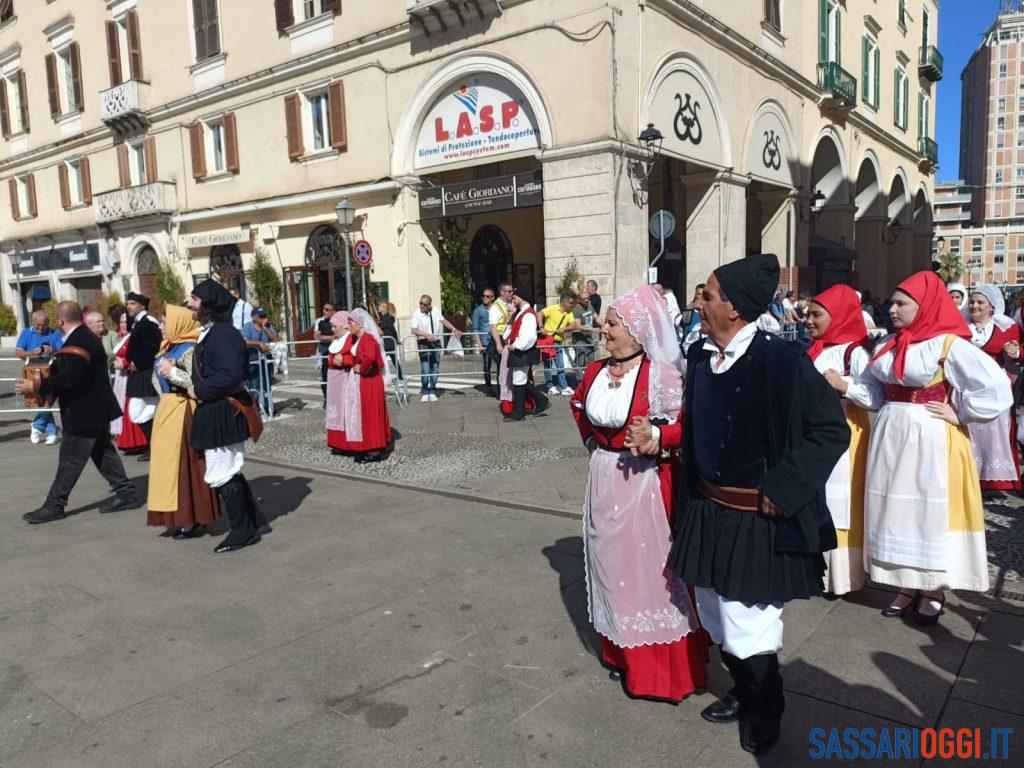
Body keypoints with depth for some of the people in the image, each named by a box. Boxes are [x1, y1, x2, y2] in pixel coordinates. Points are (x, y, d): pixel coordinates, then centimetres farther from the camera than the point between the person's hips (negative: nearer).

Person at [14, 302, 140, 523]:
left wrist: (36, 387, -26)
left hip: (85, 412, -10)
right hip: (94, 409, 10)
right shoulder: (83, 337, 12)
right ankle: (126, 494, 19)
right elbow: (63, 370, 17)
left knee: (70, 459, -1)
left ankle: (54, 505, 8)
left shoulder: (79, 342, -22)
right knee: (102, 452, 15)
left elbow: (71, 378, -31)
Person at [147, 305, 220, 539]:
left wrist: (173, 371, -21)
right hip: (167, 411, 10)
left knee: (185, 464, -4)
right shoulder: (169, 348, 14)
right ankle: (178, 519, 21)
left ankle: (194, 521, 5)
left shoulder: (190, 350, -13)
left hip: (183, 412, -10)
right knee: (169, 464, 12)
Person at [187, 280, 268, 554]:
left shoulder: (222, 333, -19)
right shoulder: (208, 332, 13)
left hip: (223, 413, -10)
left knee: (221, 474, -2)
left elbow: (230, 375, -27)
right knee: (228, 471, 18)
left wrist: (199, 390, -18)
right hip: (214, 411, 10)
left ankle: (243, 531, 11)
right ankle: (255, 521, 29)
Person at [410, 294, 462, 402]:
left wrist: (455, 330, 3)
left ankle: (432, 392, 20)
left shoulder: (435, 311, 2)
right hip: (424, 343, -4)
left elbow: (444, 321, 14)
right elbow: (414, 330, -19)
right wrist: (427, 335, -31)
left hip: (436, 343, 4)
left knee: (435, 369, 7)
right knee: (425, 370, -11)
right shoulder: (417, 314, -10)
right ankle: (424, 393, 6)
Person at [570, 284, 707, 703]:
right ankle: (621, 652, 35)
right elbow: (578, 405, 23)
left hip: (646, 481, -6)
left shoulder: (661, 374, -17)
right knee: (610, 563, 16)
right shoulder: (596, 371, 4)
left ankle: (664, 669, 19)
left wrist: (657, 438, -29)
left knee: (649, 568, 3)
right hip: (604, 479, 6)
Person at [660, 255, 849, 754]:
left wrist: (782, 489, -18)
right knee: (716, 623, 21)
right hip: (707, 512, 7)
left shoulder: (783, 362, -19)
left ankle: (764, 714, 34)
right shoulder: (699, 356, 1)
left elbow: (832, 431, -15)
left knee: (747, 633, 3)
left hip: (759, 521, -7)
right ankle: (743, 693, 48)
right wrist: (654, 433, -3)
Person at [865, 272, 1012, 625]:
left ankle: (934, 590, 18)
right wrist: (890, 412, 11)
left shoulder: (948, 344, -12)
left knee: (931, 510, 3)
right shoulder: (890, 344, 7)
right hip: (890, 435, 6)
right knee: (897, 509, 9)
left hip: (930, 439, -6)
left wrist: (959, 414, -13)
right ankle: (908, 586, 22)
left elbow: (996, 386, -16)